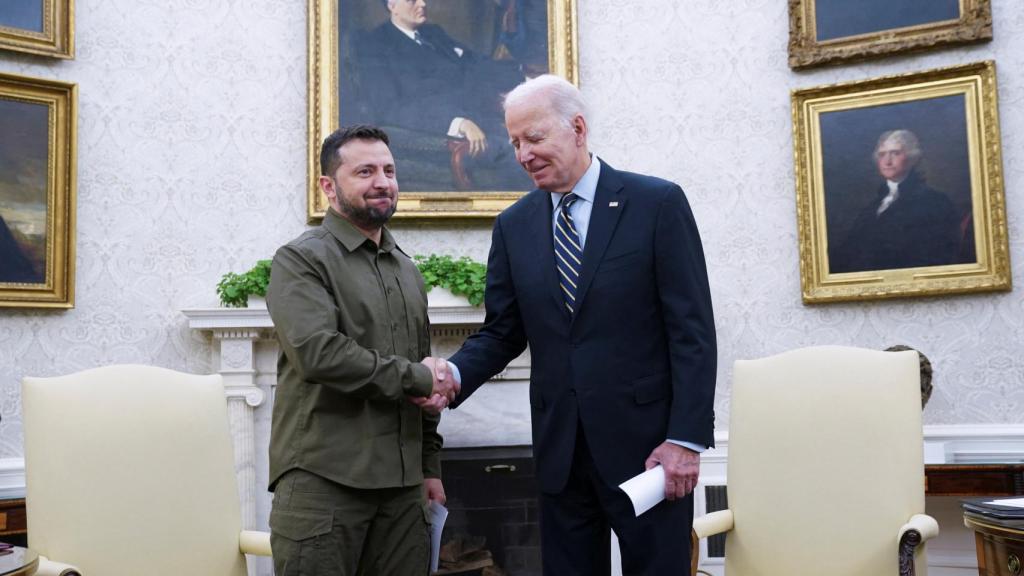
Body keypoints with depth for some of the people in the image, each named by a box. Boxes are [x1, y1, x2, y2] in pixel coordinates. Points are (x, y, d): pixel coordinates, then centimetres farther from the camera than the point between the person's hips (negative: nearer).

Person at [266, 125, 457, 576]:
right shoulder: (300, 260, -4)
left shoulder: (407, 270, 17)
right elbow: (318, 352, -20)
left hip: (401, 483, 6)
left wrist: (430, 464, 18)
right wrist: (414, 377, -11)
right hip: (322, 482, -5)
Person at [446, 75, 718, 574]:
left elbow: (692, 331, -8)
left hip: (646, 441, -3)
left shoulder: (657, 203, -6)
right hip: (559, 448, 4)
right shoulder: (513, 225, 7)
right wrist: (455, 374, -11)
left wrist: (687, 438, -13)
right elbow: (501, 331, 9)